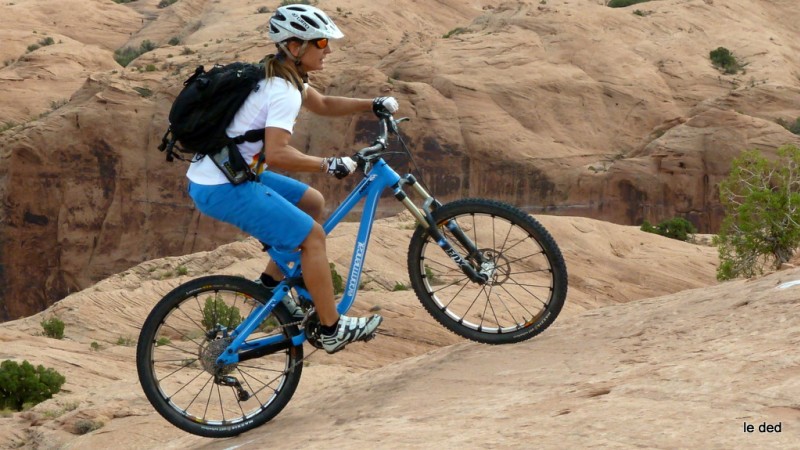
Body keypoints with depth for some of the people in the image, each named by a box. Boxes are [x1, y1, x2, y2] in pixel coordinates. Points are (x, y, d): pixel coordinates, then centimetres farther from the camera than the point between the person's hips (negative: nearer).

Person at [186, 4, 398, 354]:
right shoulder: (284, 91, -19)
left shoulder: (275, 76, 11)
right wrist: (329, 165, -21)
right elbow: (277, 154, -30)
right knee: (312, 235, -6)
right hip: (222, 189, -10)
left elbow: (323, 105, 25)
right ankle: (332, 330, 1)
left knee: (312, 202, 18)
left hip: (232, 174, 10)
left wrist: (373, 105, 15)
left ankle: (272, 281, 22)